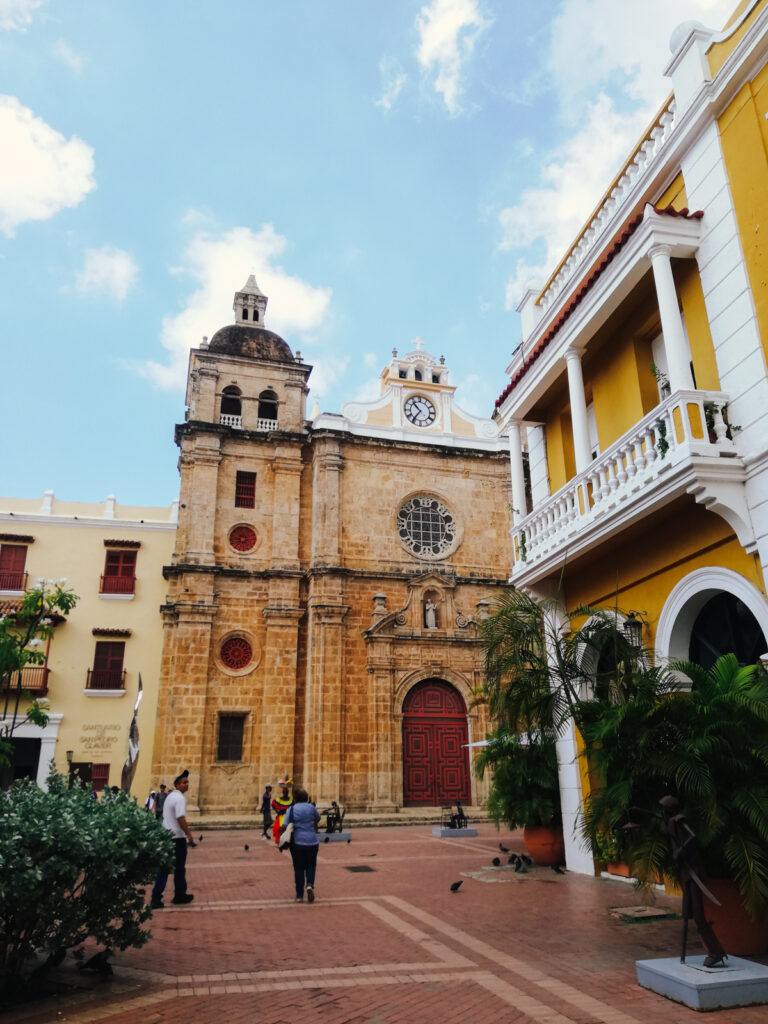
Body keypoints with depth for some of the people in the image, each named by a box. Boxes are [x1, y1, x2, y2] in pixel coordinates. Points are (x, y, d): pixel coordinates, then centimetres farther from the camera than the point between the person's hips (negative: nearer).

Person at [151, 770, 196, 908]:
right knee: (179, 868, 7)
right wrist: (189, 836, -20)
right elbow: (181, 819, -24)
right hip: (177, 838, -8)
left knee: (164, 868, 9)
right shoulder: (180, 798, -17)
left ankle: (156, 898, 6)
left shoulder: (170, 796, 13)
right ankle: (180, 895, 19)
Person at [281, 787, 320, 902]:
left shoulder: (292, 809, -3)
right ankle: (310, 885, -9)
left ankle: (299, 896, 13)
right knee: (311, 865, 16)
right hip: (312, 841, 1)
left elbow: (284, 826, -12)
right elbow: (318, 819, 18)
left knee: (299, 868, 10)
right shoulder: (311, 807, 0)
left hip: (297, 842, 0)